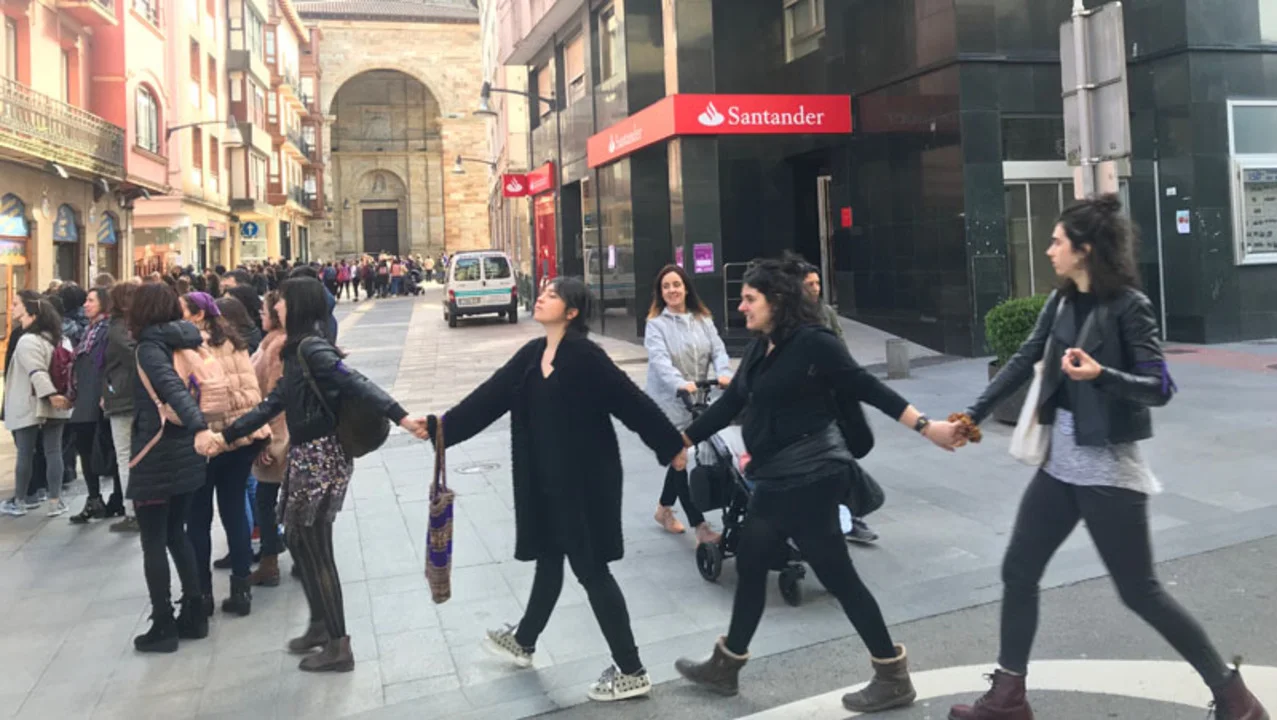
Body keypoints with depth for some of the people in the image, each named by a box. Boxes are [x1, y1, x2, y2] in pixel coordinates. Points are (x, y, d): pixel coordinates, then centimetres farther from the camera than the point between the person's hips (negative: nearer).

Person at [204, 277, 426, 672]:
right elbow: (273, 404, 19)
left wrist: (401, 417, -43)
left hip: (320, 457, -10)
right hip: (305, 455, 10)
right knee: (298, 539, 18)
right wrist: (226, 436, 21)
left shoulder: (312, 348, -17)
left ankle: (338, 647, 9)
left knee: (314, 548, -1)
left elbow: (357, 385, -30)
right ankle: (320, 624, 33)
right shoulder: (298, 351, 13)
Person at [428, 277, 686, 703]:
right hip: (547, 481, 8)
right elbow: (490, 396, 6)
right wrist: (441, 428, 2)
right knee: (549, 559, 23)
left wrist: (671, 446, -13)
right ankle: (523, 642, 43)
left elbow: (631, 400, -17)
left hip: (586, 479, -8)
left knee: (591, 569, -2)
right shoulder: (532, 353, 6)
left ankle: (631, 672, 10)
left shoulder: (584, 355, -19)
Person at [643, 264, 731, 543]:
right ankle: (700, 526, -2)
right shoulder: (656, 324, -6)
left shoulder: (703, 319, 8)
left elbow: (718, 349, -3)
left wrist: (723, 373, -25)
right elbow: (659, 360, -21)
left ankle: (664, 508, 36)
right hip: (668, 403, -5)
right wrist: (680, 383, -39)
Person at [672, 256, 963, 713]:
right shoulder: (760, 350, 10)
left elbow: (868, 389, -17)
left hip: (810, 477, -9)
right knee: (750, 565, 16)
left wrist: (926, 427, -22)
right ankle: (725, 666, 32)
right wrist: (682, 441, 19)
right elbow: (730, 405, 16)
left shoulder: (813, 342, -15)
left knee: (836, 575, -1)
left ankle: (893, 677, 14)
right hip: (777, 480, 9)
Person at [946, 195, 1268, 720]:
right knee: (1018, 571, 9)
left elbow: (1160, 388, -17)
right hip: (1061, 461, 7)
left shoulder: (1128, 305, -15)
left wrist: (1100, 375, -34)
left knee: (1140, 591, 2)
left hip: (1108, 467, -7)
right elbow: (1024, 361, 10)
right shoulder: (1061, 301, 5)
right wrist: (973, 415, 7)